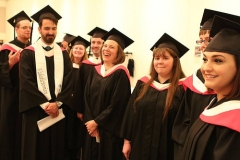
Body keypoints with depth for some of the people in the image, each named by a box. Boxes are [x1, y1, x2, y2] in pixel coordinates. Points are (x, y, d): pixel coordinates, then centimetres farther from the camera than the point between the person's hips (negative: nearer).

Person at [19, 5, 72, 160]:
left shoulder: (64, 54, 8)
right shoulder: (28, 53, -1)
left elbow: (69, 82, 1)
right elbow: (26, 83, -9)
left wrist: (57, 103, -10)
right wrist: (45, 104, -13)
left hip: (58, 111, 3)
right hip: (35, 111, -2)